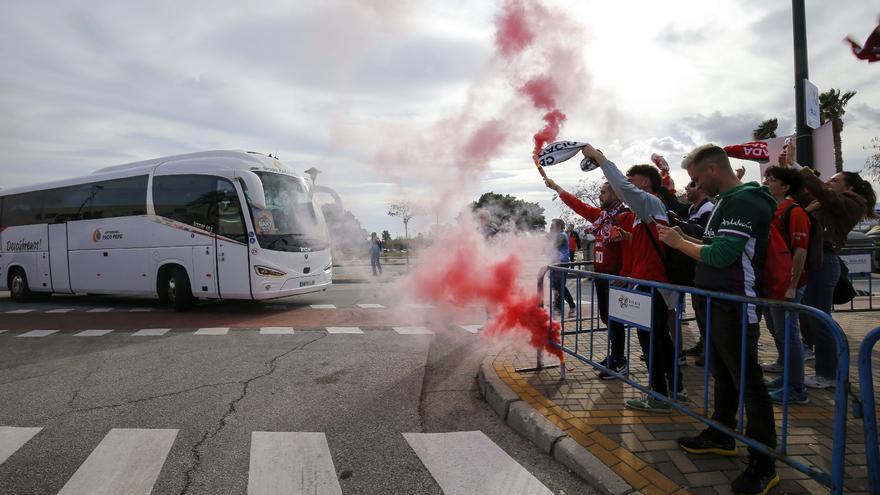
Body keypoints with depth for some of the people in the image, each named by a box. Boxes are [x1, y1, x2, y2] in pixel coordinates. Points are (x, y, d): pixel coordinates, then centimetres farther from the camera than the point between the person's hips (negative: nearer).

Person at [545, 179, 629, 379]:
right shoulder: (600, 214, 11)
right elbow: (578, 205, 16)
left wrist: (623, 276, -28)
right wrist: (555, 187, 17)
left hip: (614, 276, -8)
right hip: (601, 274, 8)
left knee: (614, 319, -1)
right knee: (606, 316, 17)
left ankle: (619, 363, 10)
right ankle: (614, 356, 31)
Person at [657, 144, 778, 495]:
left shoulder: (745, 202, -18)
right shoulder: (726, 201, 14)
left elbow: (721, 255, -25)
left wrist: (680, 243, -13)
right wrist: (682, 242, 5)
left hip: (735, 307, -10)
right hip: (716, 304, 10)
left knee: (747, 381, -2)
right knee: (722, 374, 20)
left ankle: (763, 465, 9)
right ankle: (721, 436, 36)